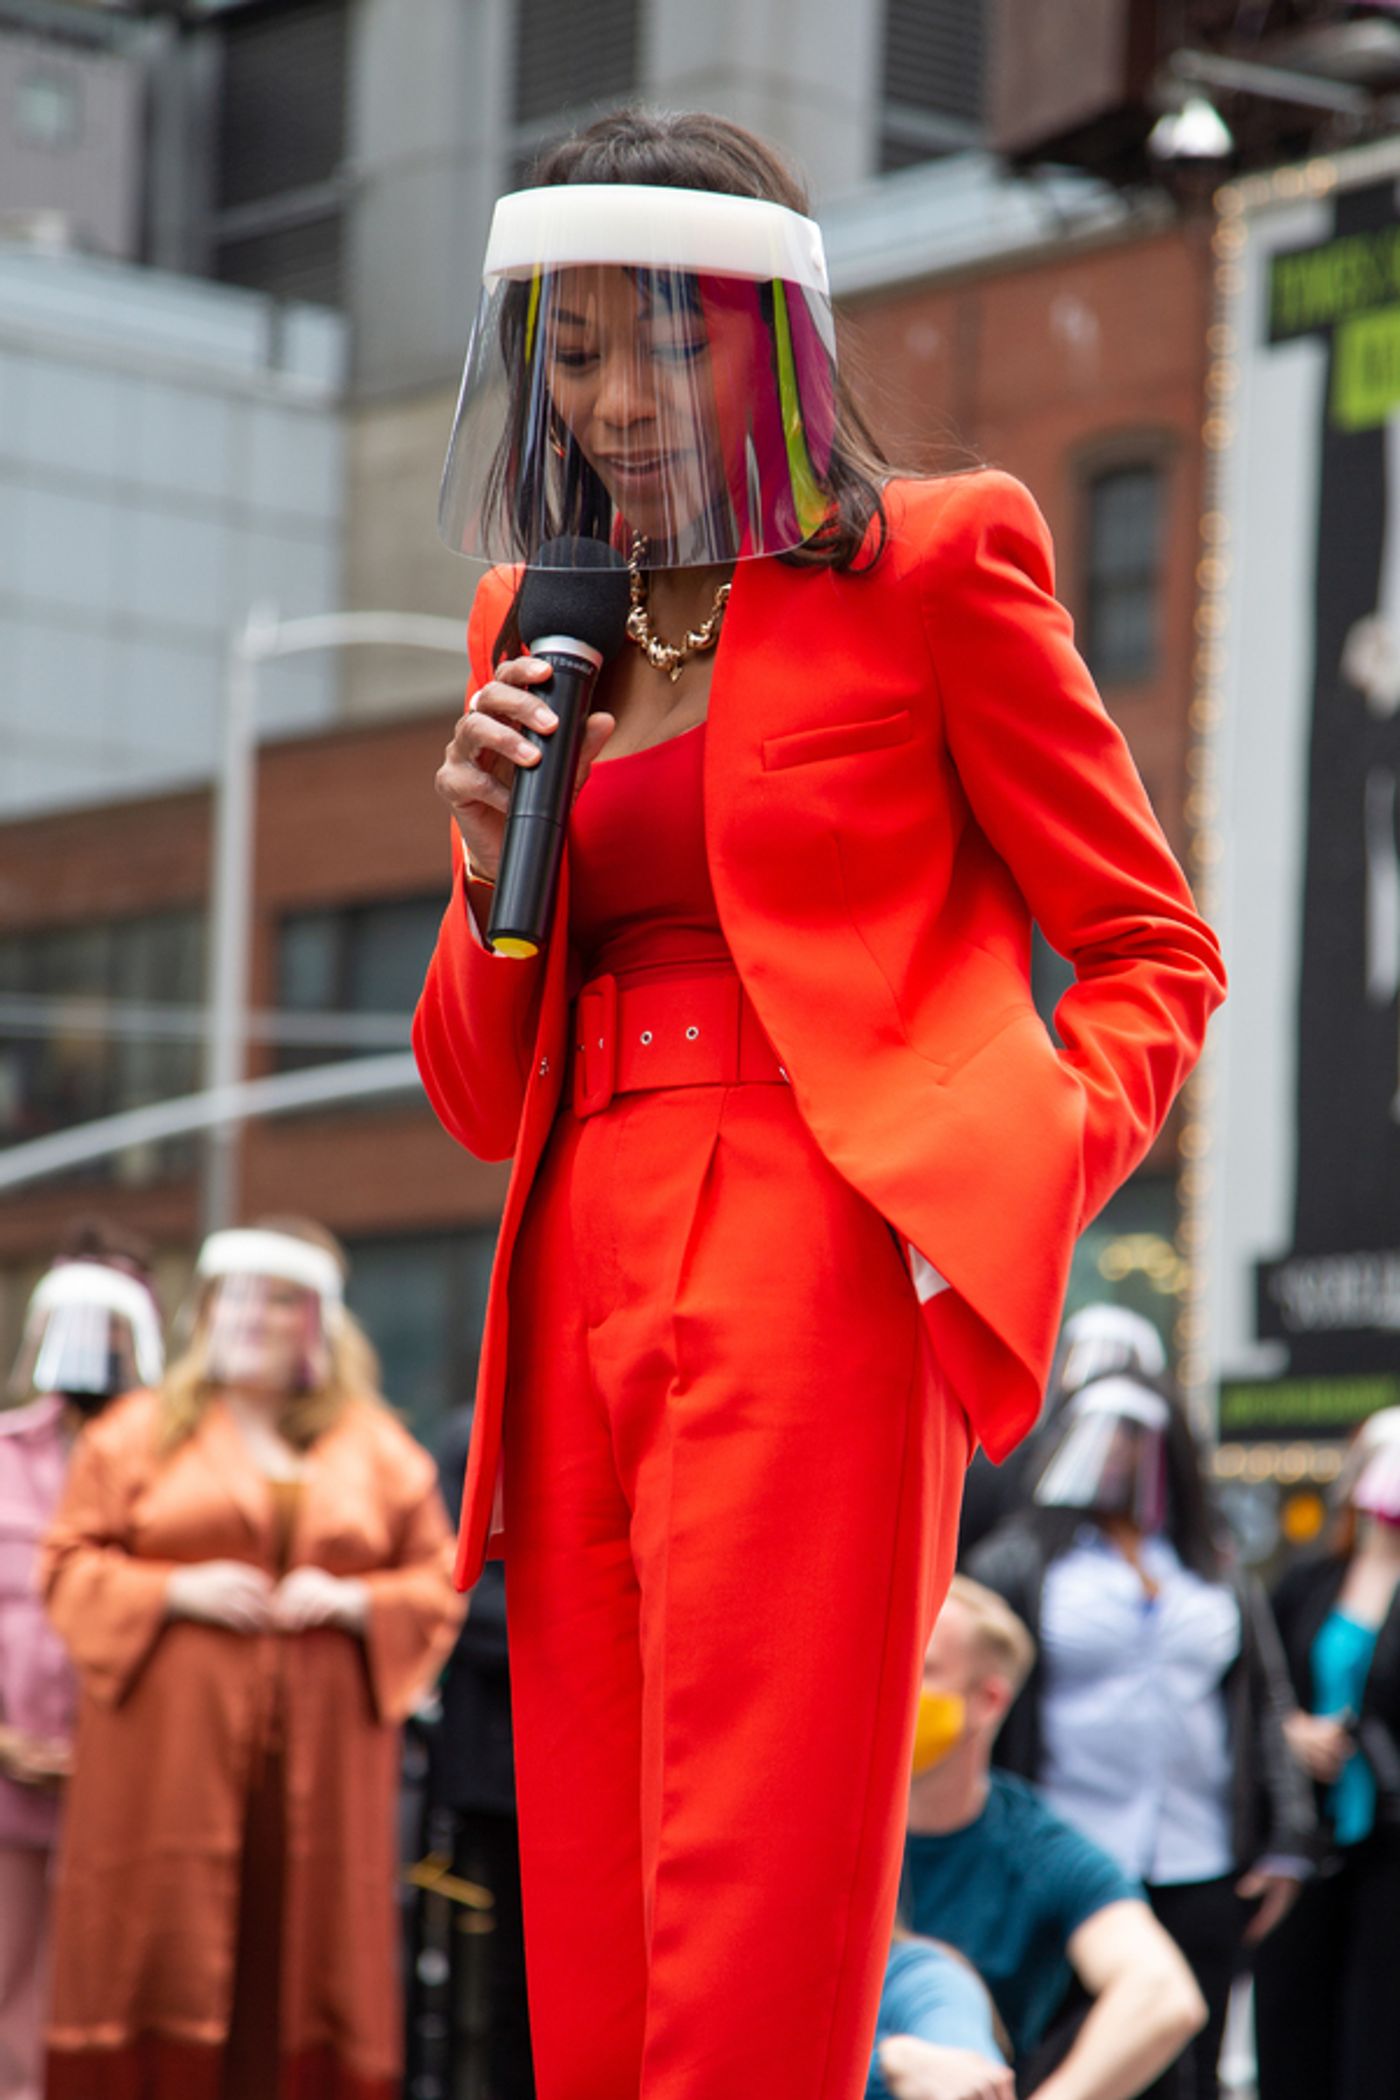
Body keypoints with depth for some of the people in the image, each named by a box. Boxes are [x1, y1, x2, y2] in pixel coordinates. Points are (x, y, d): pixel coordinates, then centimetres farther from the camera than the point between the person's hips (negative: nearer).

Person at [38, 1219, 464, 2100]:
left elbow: (439, 1585, 13)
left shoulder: (379, 1450, 15)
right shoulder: (140, 1431, 11)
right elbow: (71, 1566, 7)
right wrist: (175, 1591, -9)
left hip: (321, 1759, 1)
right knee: (168, 1936, -8)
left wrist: (352, 1602, -6)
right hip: (171, 1755, -1)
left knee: (295, 1949, -5)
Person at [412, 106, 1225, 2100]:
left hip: (814, 1264, -6)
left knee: (751, 1932, -12)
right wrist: (495, 867, 3)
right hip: (585, 1284, 6)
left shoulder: (933, 567, 3)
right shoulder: (538, 616, 20)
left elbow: (1150, 947, 4)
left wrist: (1019, 1186, -12)